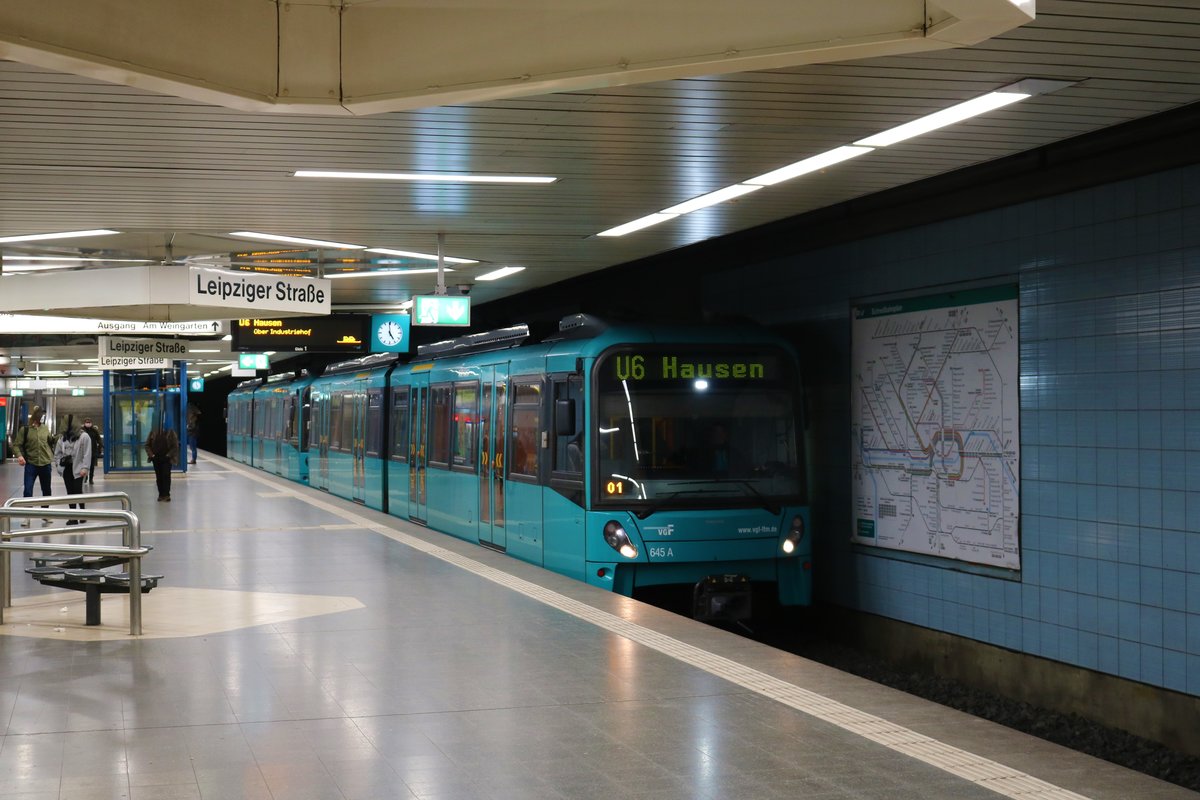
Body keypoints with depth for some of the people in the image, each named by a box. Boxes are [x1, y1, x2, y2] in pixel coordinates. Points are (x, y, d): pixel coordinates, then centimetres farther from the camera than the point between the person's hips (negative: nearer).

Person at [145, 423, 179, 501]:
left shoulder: (170, 432, -3)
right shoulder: (154, 432, 3)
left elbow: (175, 446, -4)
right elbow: (147, 445, 8)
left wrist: (168, 455, -13)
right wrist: (151, 454, -4)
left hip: (166, 459, -3)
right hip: (156, 459, 3)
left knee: (166, 476, -7)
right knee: (158, 477, 6)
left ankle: (166, 494, -4)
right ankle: (161, 494, 12)